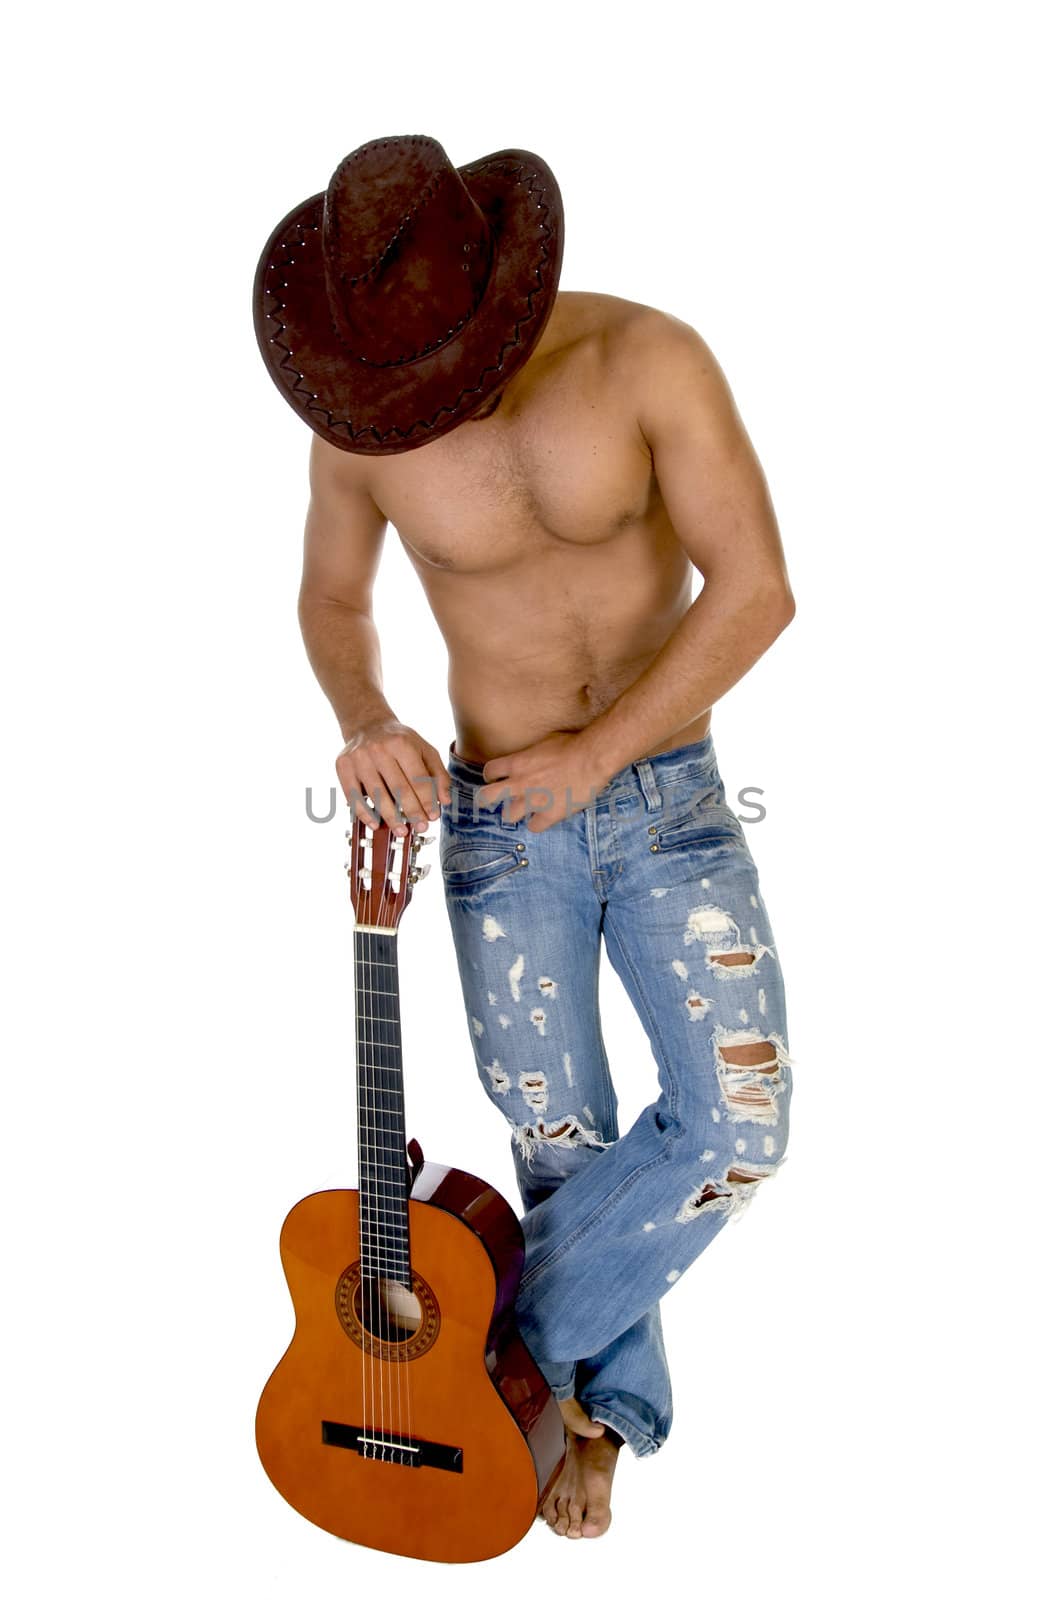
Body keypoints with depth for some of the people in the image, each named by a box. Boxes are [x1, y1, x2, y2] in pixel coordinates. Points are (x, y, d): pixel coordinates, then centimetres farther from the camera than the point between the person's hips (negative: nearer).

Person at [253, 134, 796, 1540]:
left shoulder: (648, 359, -15)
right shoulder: (356, 424, -7)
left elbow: (756, 590, -18)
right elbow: (332, 601, 9)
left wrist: (597, 754, -18)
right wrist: (363, 723, -12)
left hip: (668, 800, -1)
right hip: (500, 827, 1)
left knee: (738, 1124, -12)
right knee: (560, 1140, 8)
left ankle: (525, 1337, 12)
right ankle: (614, 1402, 34)